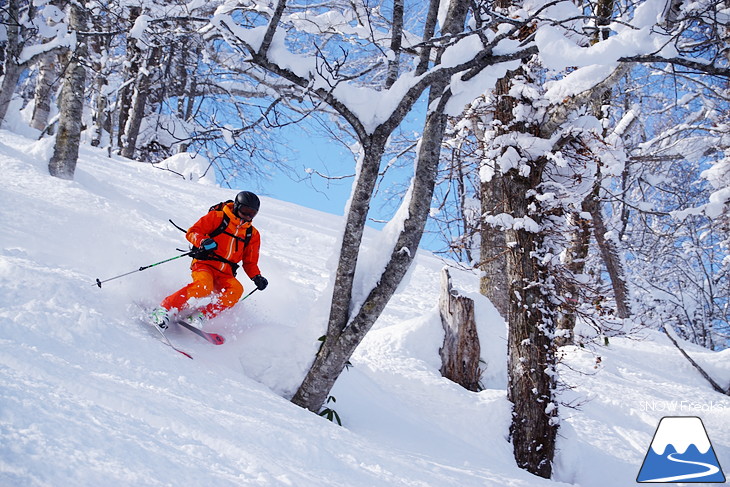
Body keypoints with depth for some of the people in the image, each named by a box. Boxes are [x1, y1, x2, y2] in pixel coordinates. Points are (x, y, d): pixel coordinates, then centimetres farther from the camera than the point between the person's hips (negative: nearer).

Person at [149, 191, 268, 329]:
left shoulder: (253, 234, 17)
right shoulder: (217, 217, 3)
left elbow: (250, 262, 22)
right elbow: (192, 232, -1)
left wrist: (257, 277, 2)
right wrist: (203, 241, -23)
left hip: (225, 273, 4)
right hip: (205, 264, -4)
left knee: (236, 289, -28)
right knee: (203, 286, -35)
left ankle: (199, 316, -31)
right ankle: (164, 310, -27)